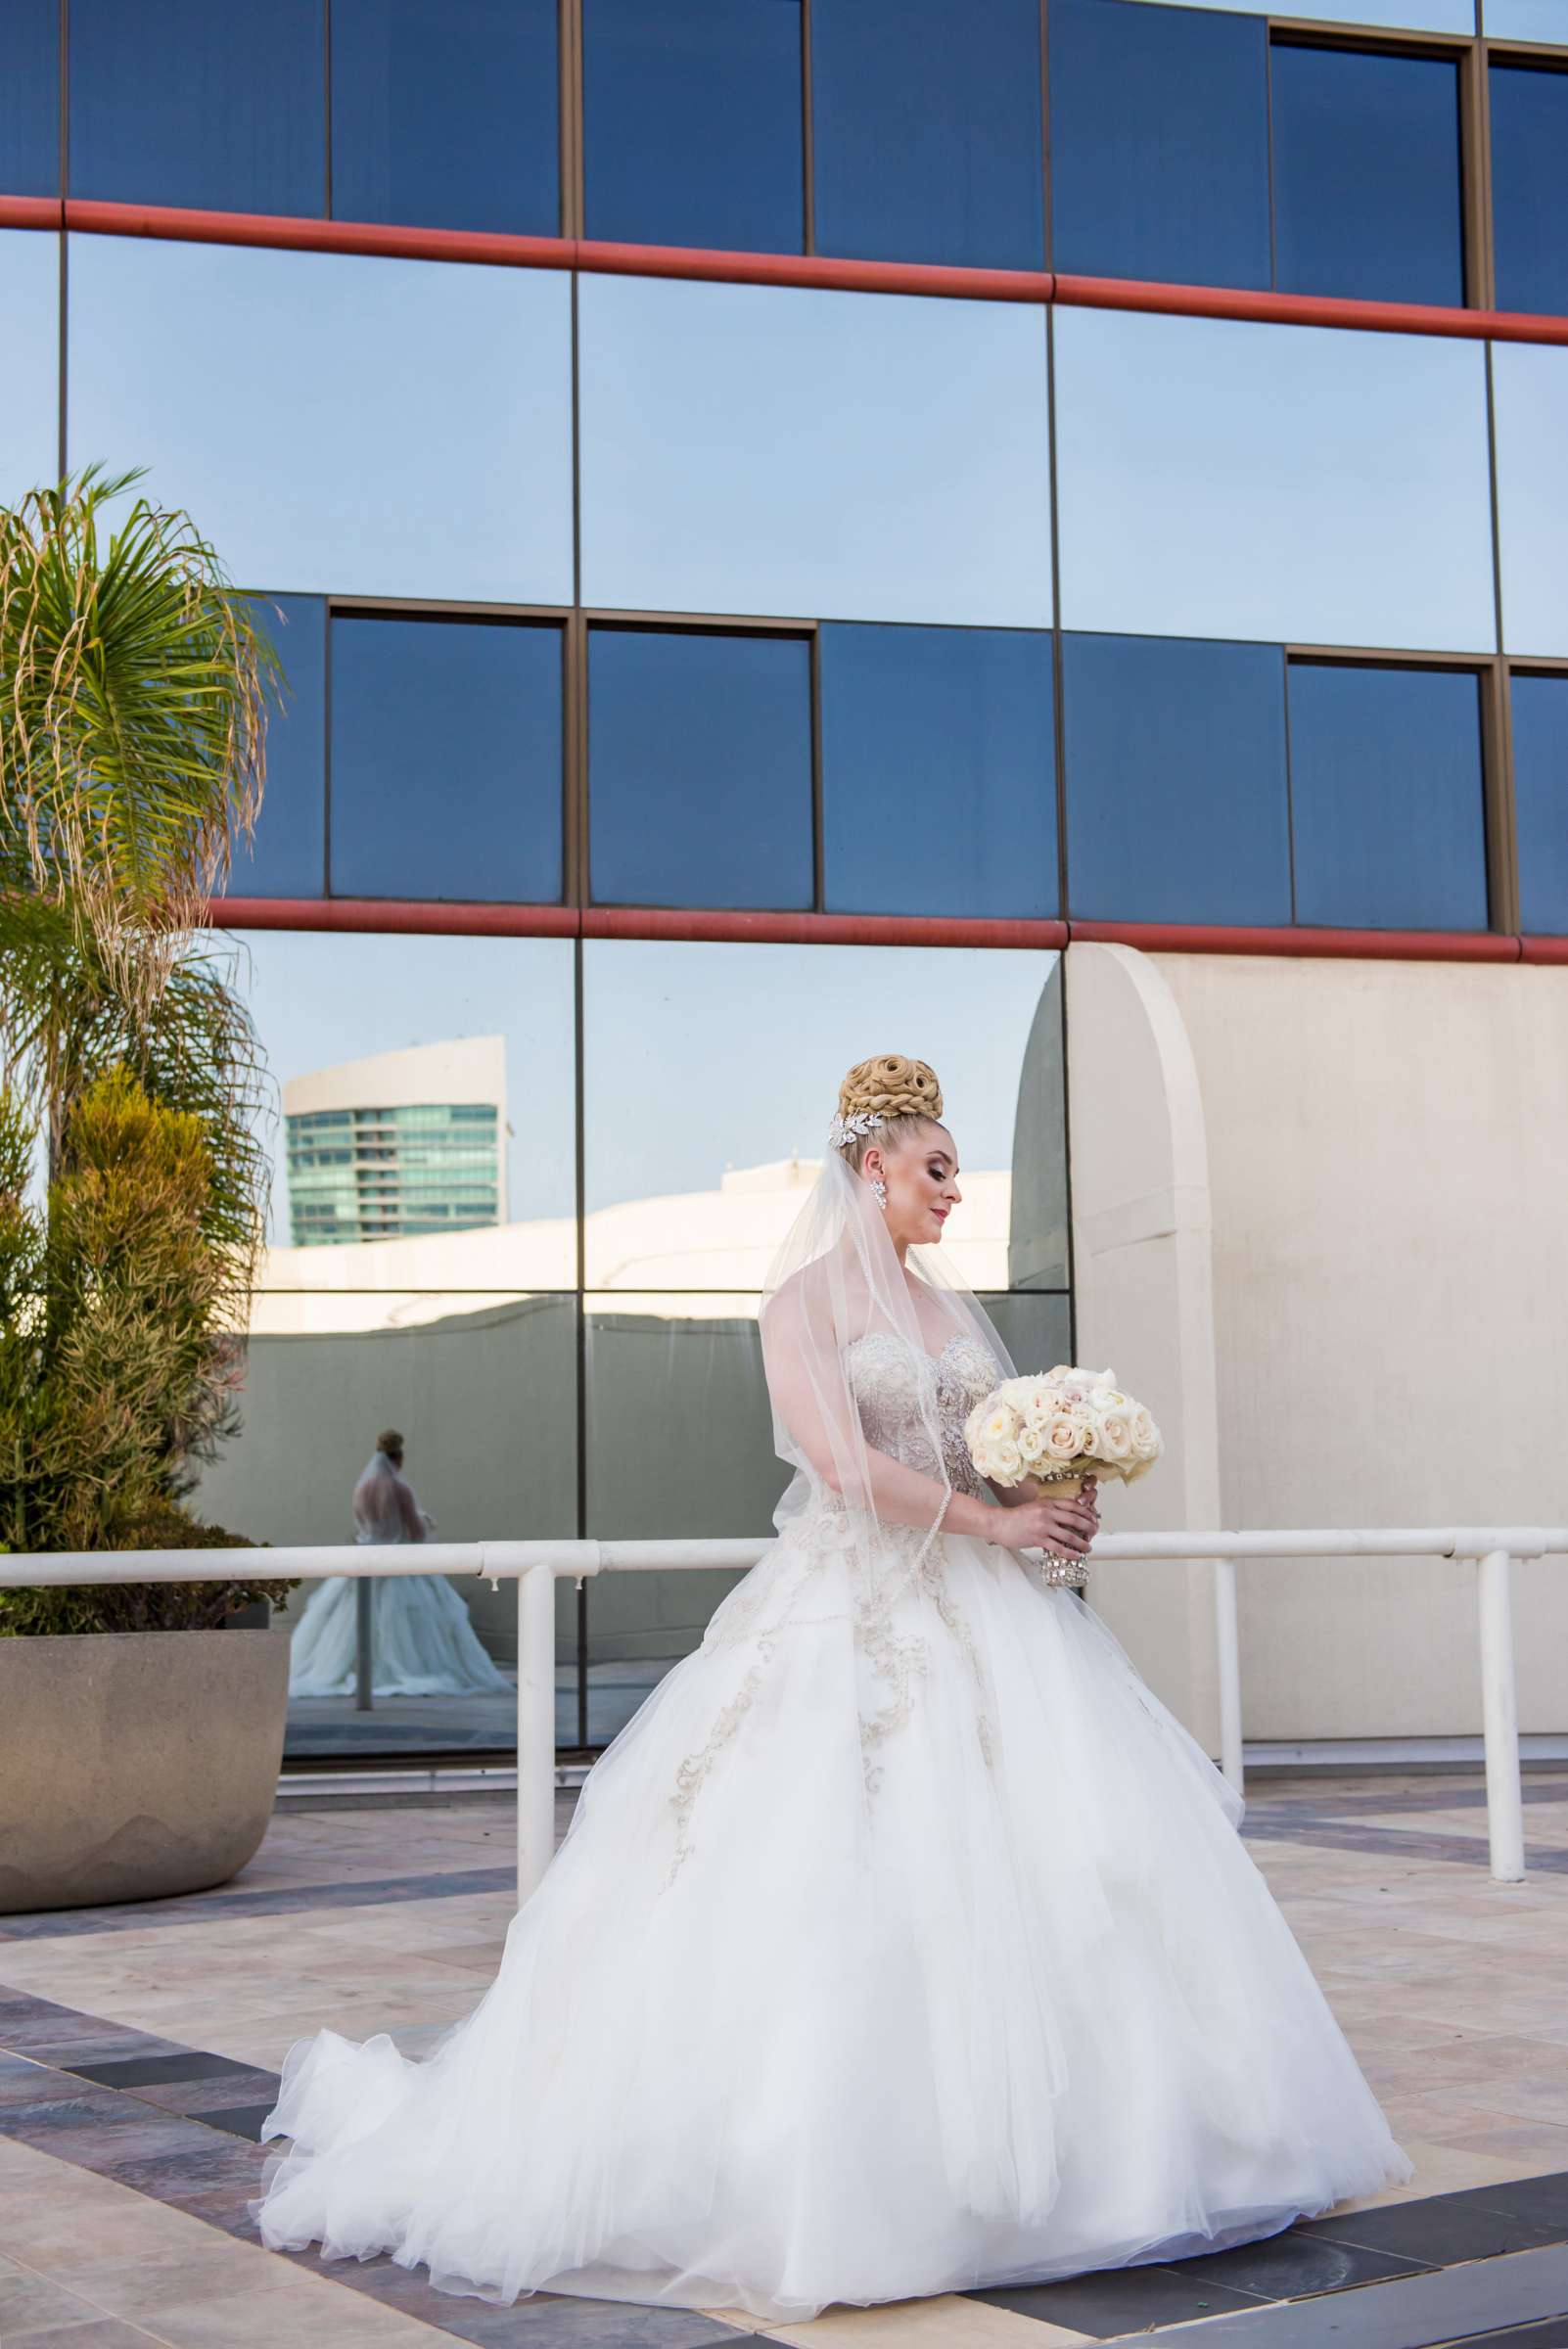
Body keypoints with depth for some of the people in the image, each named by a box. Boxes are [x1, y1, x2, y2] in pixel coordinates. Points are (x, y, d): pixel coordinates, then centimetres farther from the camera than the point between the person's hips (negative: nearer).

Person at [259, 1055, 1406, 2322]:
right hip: (851, 1617, -7)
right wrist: (993, 1521, -14)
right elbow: (843, 1464, -16)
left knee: (1042, 1853, 2)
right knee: (832, 1877, -9)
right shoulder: (807, 1295, -5)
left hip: (973, 1617, 7)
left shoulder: (947, 1302, 17)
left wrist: (1057, 1499, -3)